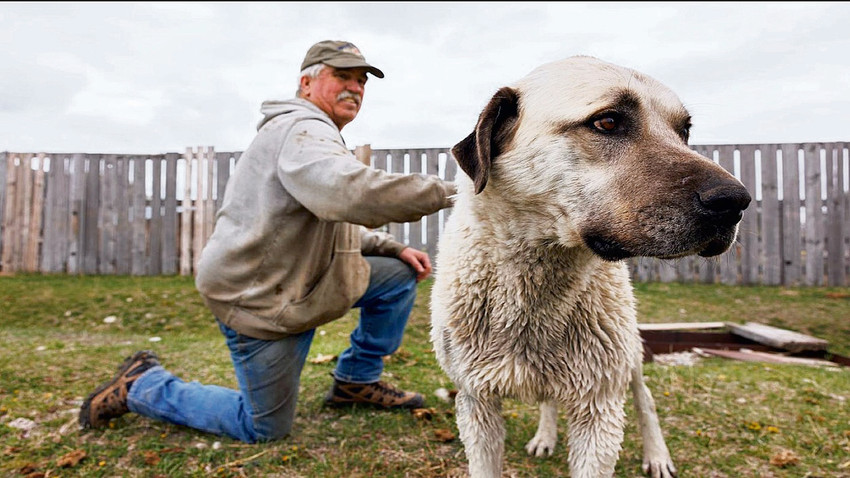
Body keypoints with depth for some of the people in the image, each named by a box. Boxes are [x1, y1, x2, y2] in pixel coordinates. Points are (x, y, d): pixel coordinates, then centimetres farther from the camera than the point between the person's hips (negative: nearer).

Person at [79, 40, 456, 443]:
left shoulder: (314, 135, 18)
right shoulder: (302, 130, -18)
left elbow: (337, 225, 21)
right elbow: (350, 193, -40)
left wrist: (393, 247, 7)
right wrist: (442, 191, -31)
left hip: (298, 280, 10)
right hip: (258, 297, -10)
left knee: (400, 274, 5)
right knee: (264, 429, 1)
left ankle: (356, 381, 19)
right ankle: (143, 385, 18)